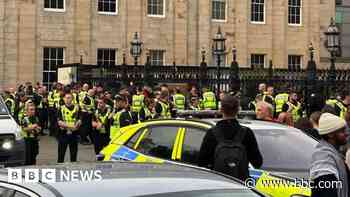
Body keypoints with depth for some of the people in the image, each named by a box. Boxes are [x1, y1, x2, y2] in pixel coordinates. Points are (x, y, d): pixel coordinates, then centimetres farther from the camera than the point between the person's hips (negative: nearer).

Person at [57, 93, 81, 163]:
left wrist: (78, 123, -16)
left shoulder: (76, 108, 6)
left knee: (74, 153, 9)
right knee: (61, 153, 3)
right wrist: (68, 126, -20)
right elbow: (59, 122, -7)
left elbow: (79, 120, 7)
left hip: (74, 133, 2)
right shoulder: (61, 108, 0)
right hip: (63, 133, -2)